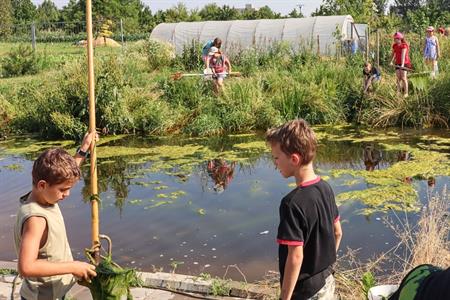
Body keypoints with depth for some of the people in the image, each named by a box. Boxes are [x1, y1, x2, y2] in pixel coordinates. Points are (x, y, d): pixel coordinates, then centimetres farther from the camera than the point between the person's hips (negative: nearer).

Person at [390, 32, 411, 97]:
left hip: (404, 63, -6)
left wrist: (402, 64, -31)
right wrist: (391, 61, -2)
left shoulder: (404, 45, -14)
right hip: (397, 63, 6)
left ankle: (406, 93, 0)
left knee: (403, 78, -7)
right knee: (398, 78, 2)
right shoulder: (394, 46, 6)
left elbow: (403, 55, -24)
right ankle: (398, 91, 8)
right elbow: (393, 54, 10)